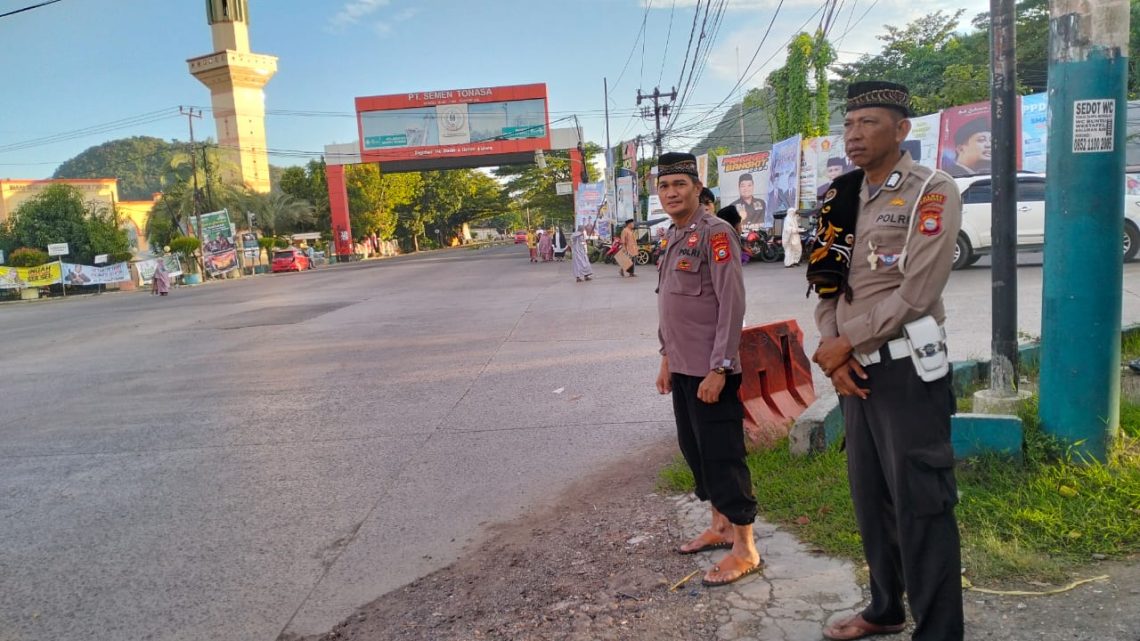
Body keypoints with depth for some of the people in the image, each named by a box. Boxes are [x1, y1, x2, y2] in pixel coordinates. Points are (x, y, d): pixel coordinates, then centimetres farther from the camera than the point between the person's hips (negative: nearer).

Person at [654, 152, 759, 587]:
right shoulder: (673, 237, 13)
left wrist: (718, 369, -21)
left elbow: (732, 305, -19)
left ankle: (745, 550, 10)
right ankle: (720, 527, 33)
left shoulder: (715, 233, -14)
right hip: (682, 369, 9)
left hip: (710, 372, -9)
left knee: (723, 457, -2)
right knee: (694, 450, 17)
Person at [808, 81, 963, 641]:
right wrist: (834, 352, -5)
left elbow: (915, 295, -17)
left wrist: (843, 343, -11)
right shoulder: (843, 199, 12)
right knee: (869, 498, 17)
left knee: (919, 505, 0)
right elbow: (827, 283, 10)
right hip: (854, 369, 7)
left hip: (906, 370, -7)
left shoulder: (932, 192, -9)